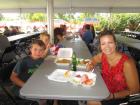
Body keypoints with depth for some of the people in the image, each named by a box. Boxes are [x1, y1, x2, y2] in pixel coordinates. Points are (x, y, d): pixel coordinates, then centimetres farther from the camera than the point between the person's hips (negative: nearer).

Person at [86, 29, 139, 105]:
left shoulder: (127, 63, -27)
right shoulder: (103, 55, -11)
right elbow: (92, 60, 11)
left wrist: (112, 96, -26)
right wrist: (90, 65, -11)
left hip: (119, 98, -5)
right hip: (105, 91, 5)